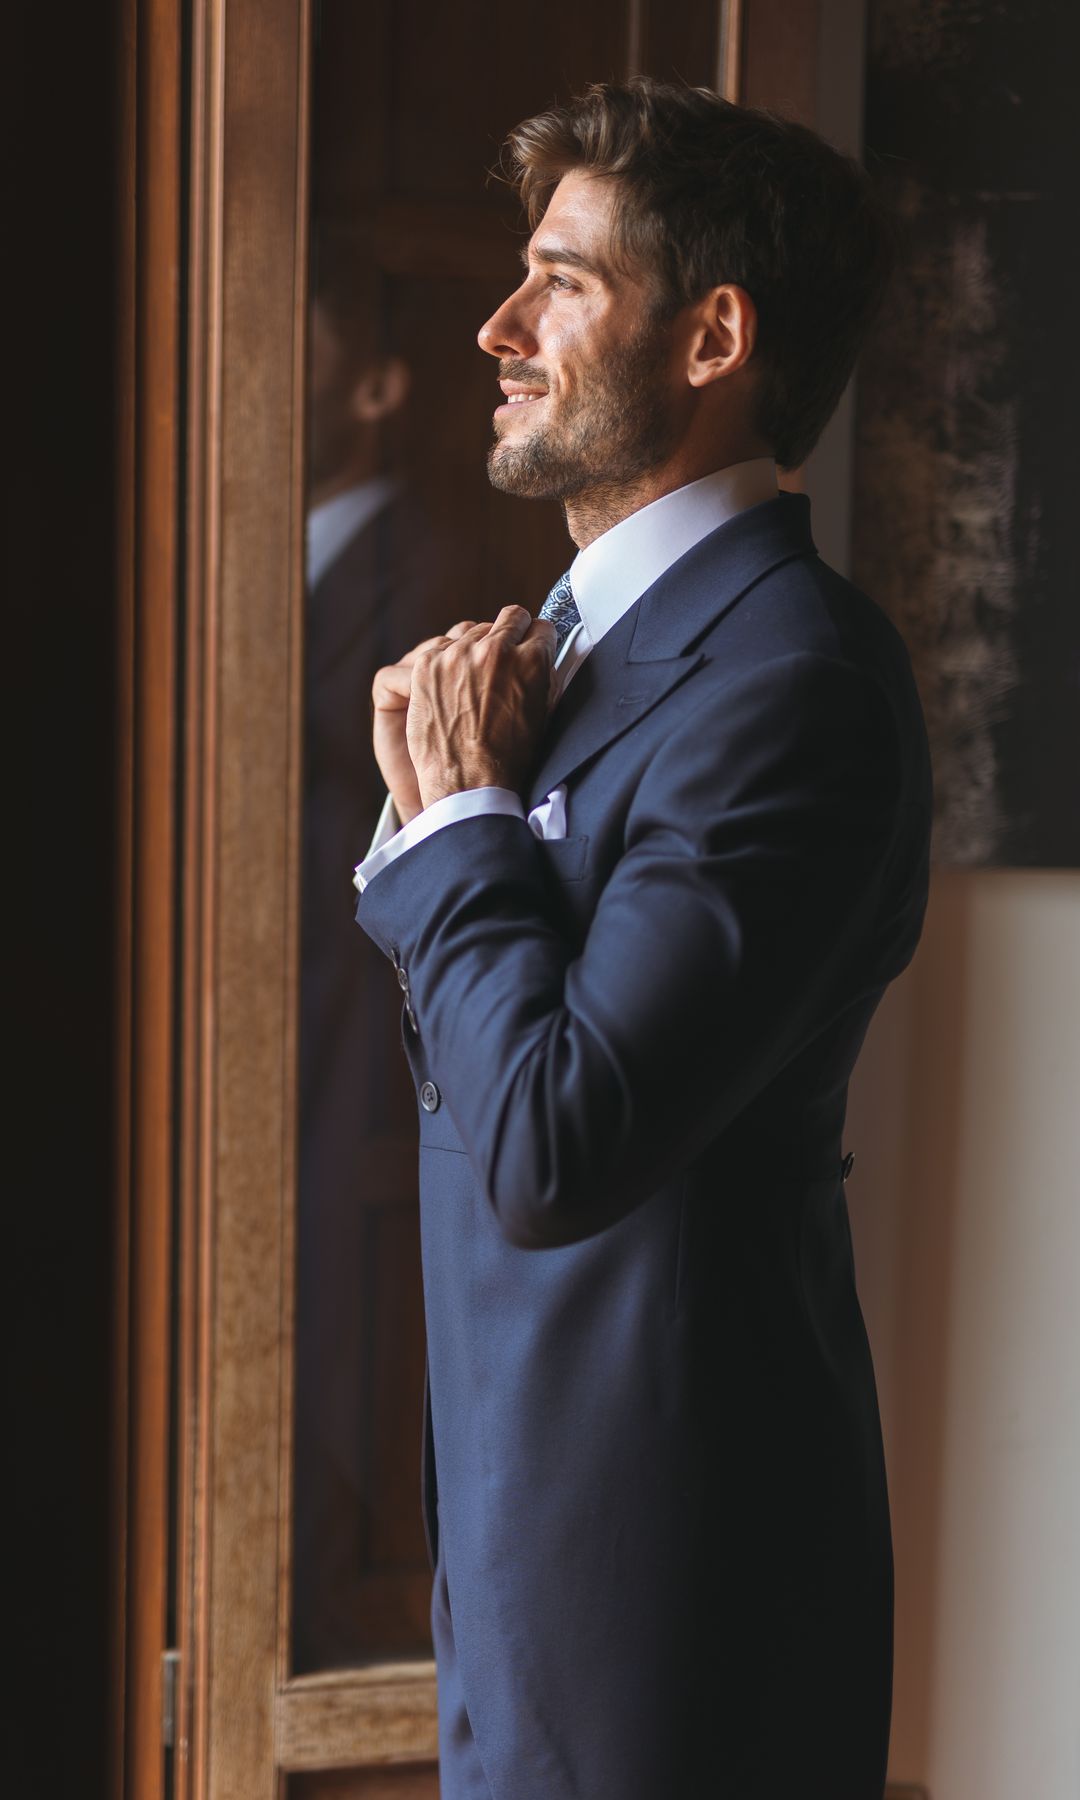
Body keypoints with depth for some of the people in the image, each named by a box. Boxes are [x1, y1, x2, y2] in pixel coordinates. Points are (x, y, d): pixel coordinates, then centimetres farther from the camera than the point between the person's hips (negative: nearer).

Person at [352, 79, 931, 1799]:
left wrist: (462, 814, -14)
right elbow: (472, 1034, 13)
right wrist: (445, 801, -5)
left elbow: (549, 1150, -27)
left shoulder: (791, 677, -21)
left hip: (662, 1540, -9)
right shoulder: (603, 625, 10)